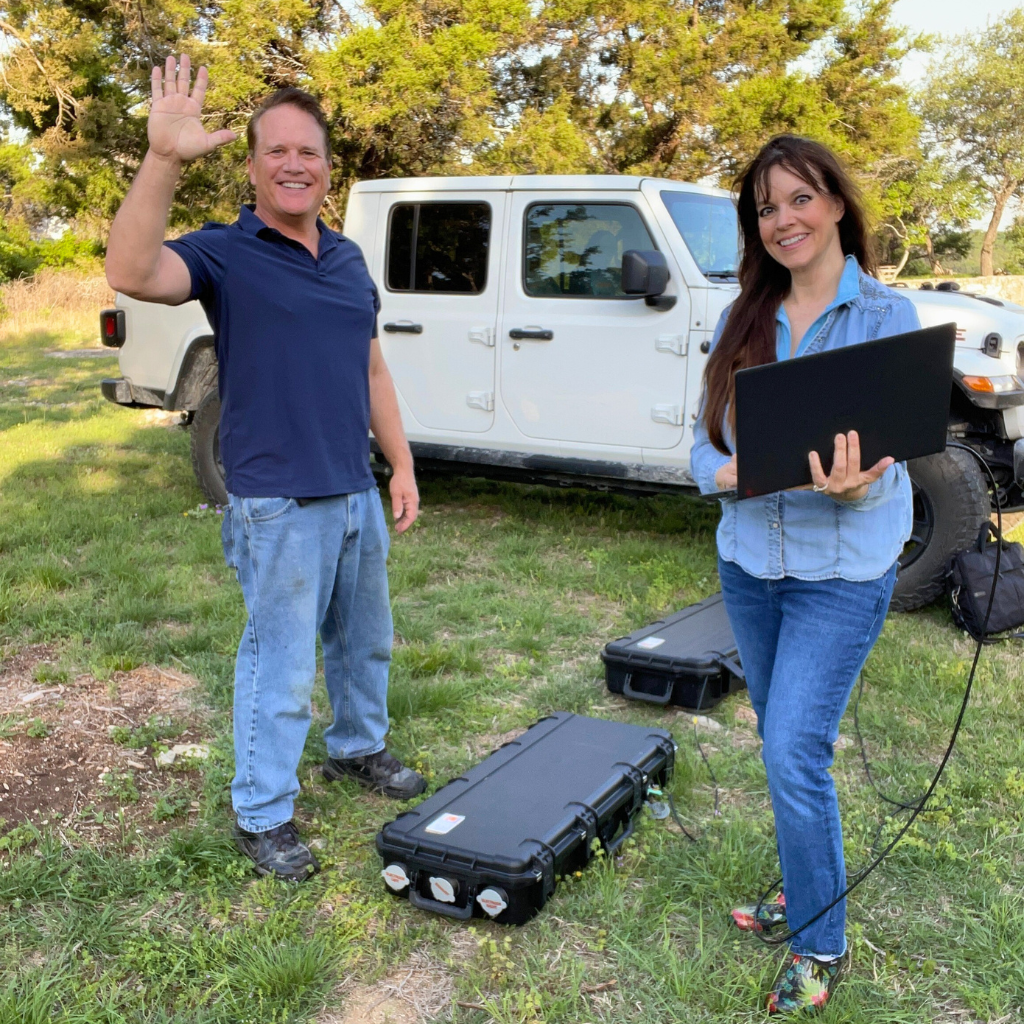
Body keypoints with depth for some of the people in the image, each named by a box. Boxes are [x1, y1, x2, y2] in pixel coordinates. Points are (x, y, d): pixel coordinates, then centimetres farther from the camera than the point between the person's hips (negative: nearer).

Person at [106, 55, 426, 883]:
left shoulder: (349, 258, 11)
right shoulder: (223, 254, -9)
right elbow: (131, 273, -30)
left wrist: (402, 466, 11)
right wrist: (164, 158, -39)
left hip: (357, 494, 7)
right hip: (279, 504, -7)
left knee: (366, 641, 22)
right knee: (281, 666, 2)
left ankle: (359, 748, 44)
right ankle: (262, 816, 18)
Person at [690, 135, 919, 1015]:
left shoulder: (885, 316, -7)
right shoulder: (743, 320, 5)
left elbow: (884, 463, -12)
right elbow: (704, 439, 3)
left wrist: (851, 486, -35)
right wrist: (728, 471, -20)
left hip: (843, 570, -5)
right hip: (749, 560, 5)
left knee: (794, 752, -9)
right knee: (786, 744, 17)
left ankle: (821, 946, 11)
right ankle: (803, 894, 38)